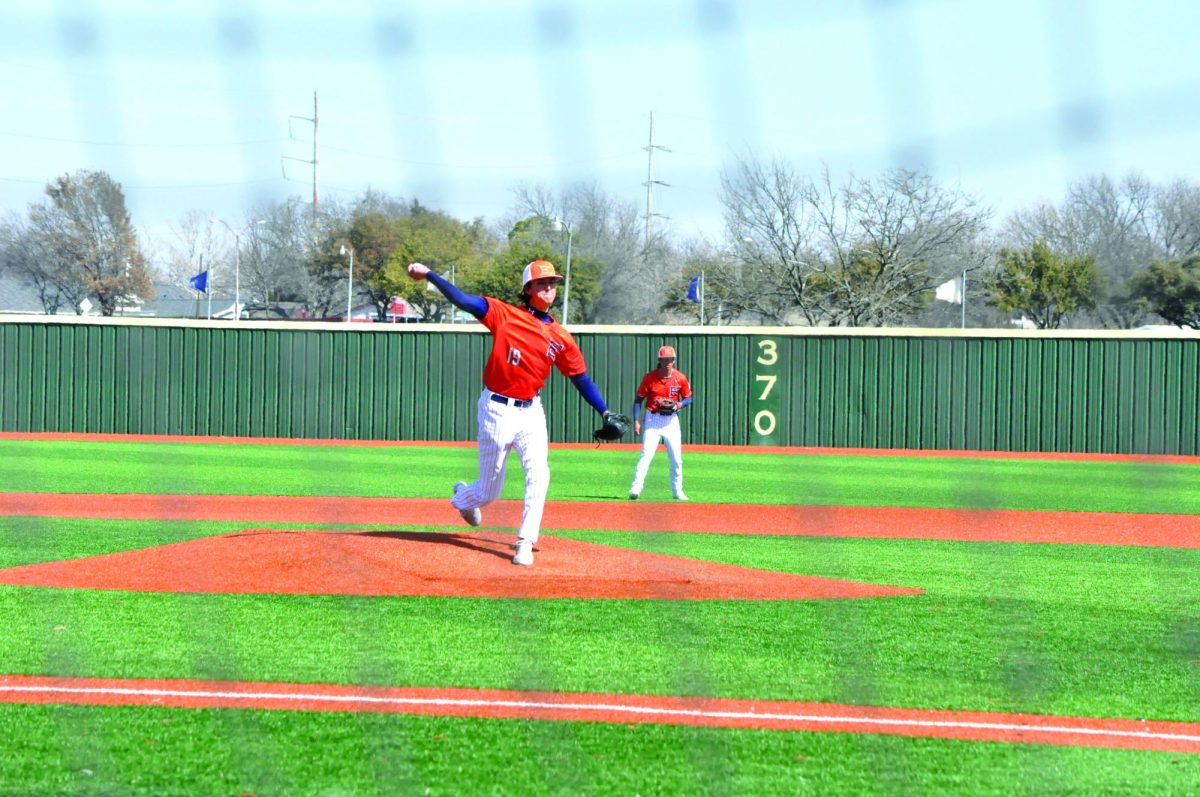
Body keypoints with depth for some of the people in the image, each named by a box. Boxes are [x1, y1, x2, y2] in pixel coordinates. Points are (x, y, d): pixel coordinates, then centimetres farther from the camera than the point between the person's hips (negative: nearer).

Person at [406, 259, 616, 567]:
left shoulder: (561, 338, 3)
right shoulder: (505, 314, -7)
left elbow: (582, 378, 7)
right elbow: (462, 299, -14)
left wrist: (605, 413, 0)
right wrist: (428, 275, -24)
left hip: (530, 412, 3)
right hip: (497, 410, -3)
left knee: (538, 474, -18)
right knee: (489, 491, 7)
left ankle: (525, 542, -12)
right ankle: (463, 497, 43)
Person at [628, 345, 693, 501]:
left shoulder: (680, 378, -4)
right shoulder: (650, 378, -8)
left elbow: (688, 398, 8)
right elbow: (638, 399, -2)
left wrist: (680, 404, -16)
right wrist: (636, 421, -10)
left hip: (671, 420, 3)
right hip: (653, 420, -2)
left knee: (676, 459, 6)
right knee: (646, 454, -15)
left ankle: (677, 491, 20)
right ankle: (635, 489, -19)